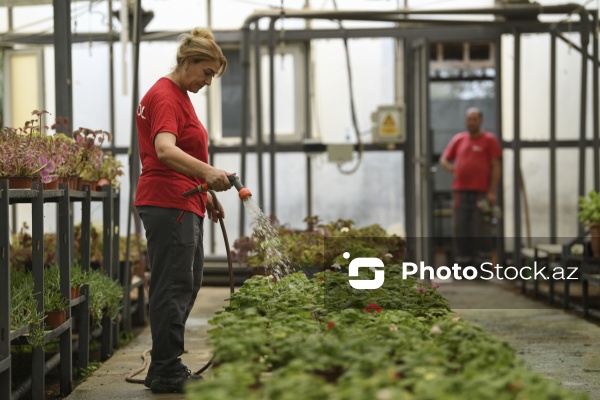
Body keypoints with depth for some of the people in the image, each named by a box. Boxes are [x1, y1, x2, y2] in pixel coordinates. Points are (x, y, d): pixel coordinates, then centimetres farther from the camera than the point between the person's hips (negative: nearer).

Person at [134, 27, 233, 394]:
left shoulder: (180, 96, 18)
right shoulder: (165, 97, -14)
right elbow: (164, 150, -32)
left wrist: (206, 195, 27)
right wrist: (207, 172, -46)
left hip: (185, 204, 11)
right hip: (169, 204, -11)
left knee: (188, 285, 14)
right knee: (174, 287, -7)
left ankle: (166, 368, 21)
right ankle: (167, 373, -1)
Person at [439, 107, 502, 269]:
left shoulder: (489, 139, 2)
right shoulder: (458, 139, 15)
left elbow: (496, 167, -2)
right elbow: (444, 158, 22)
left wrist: (492, 191, -10)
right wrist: (449, 167, -1)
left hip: (481, 193, -4)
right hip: (461, 191, 4)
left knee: (481, 231, -4)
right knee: (461, 231, 6)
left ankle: (482, 265, 1)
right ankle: (462, 264, 13)